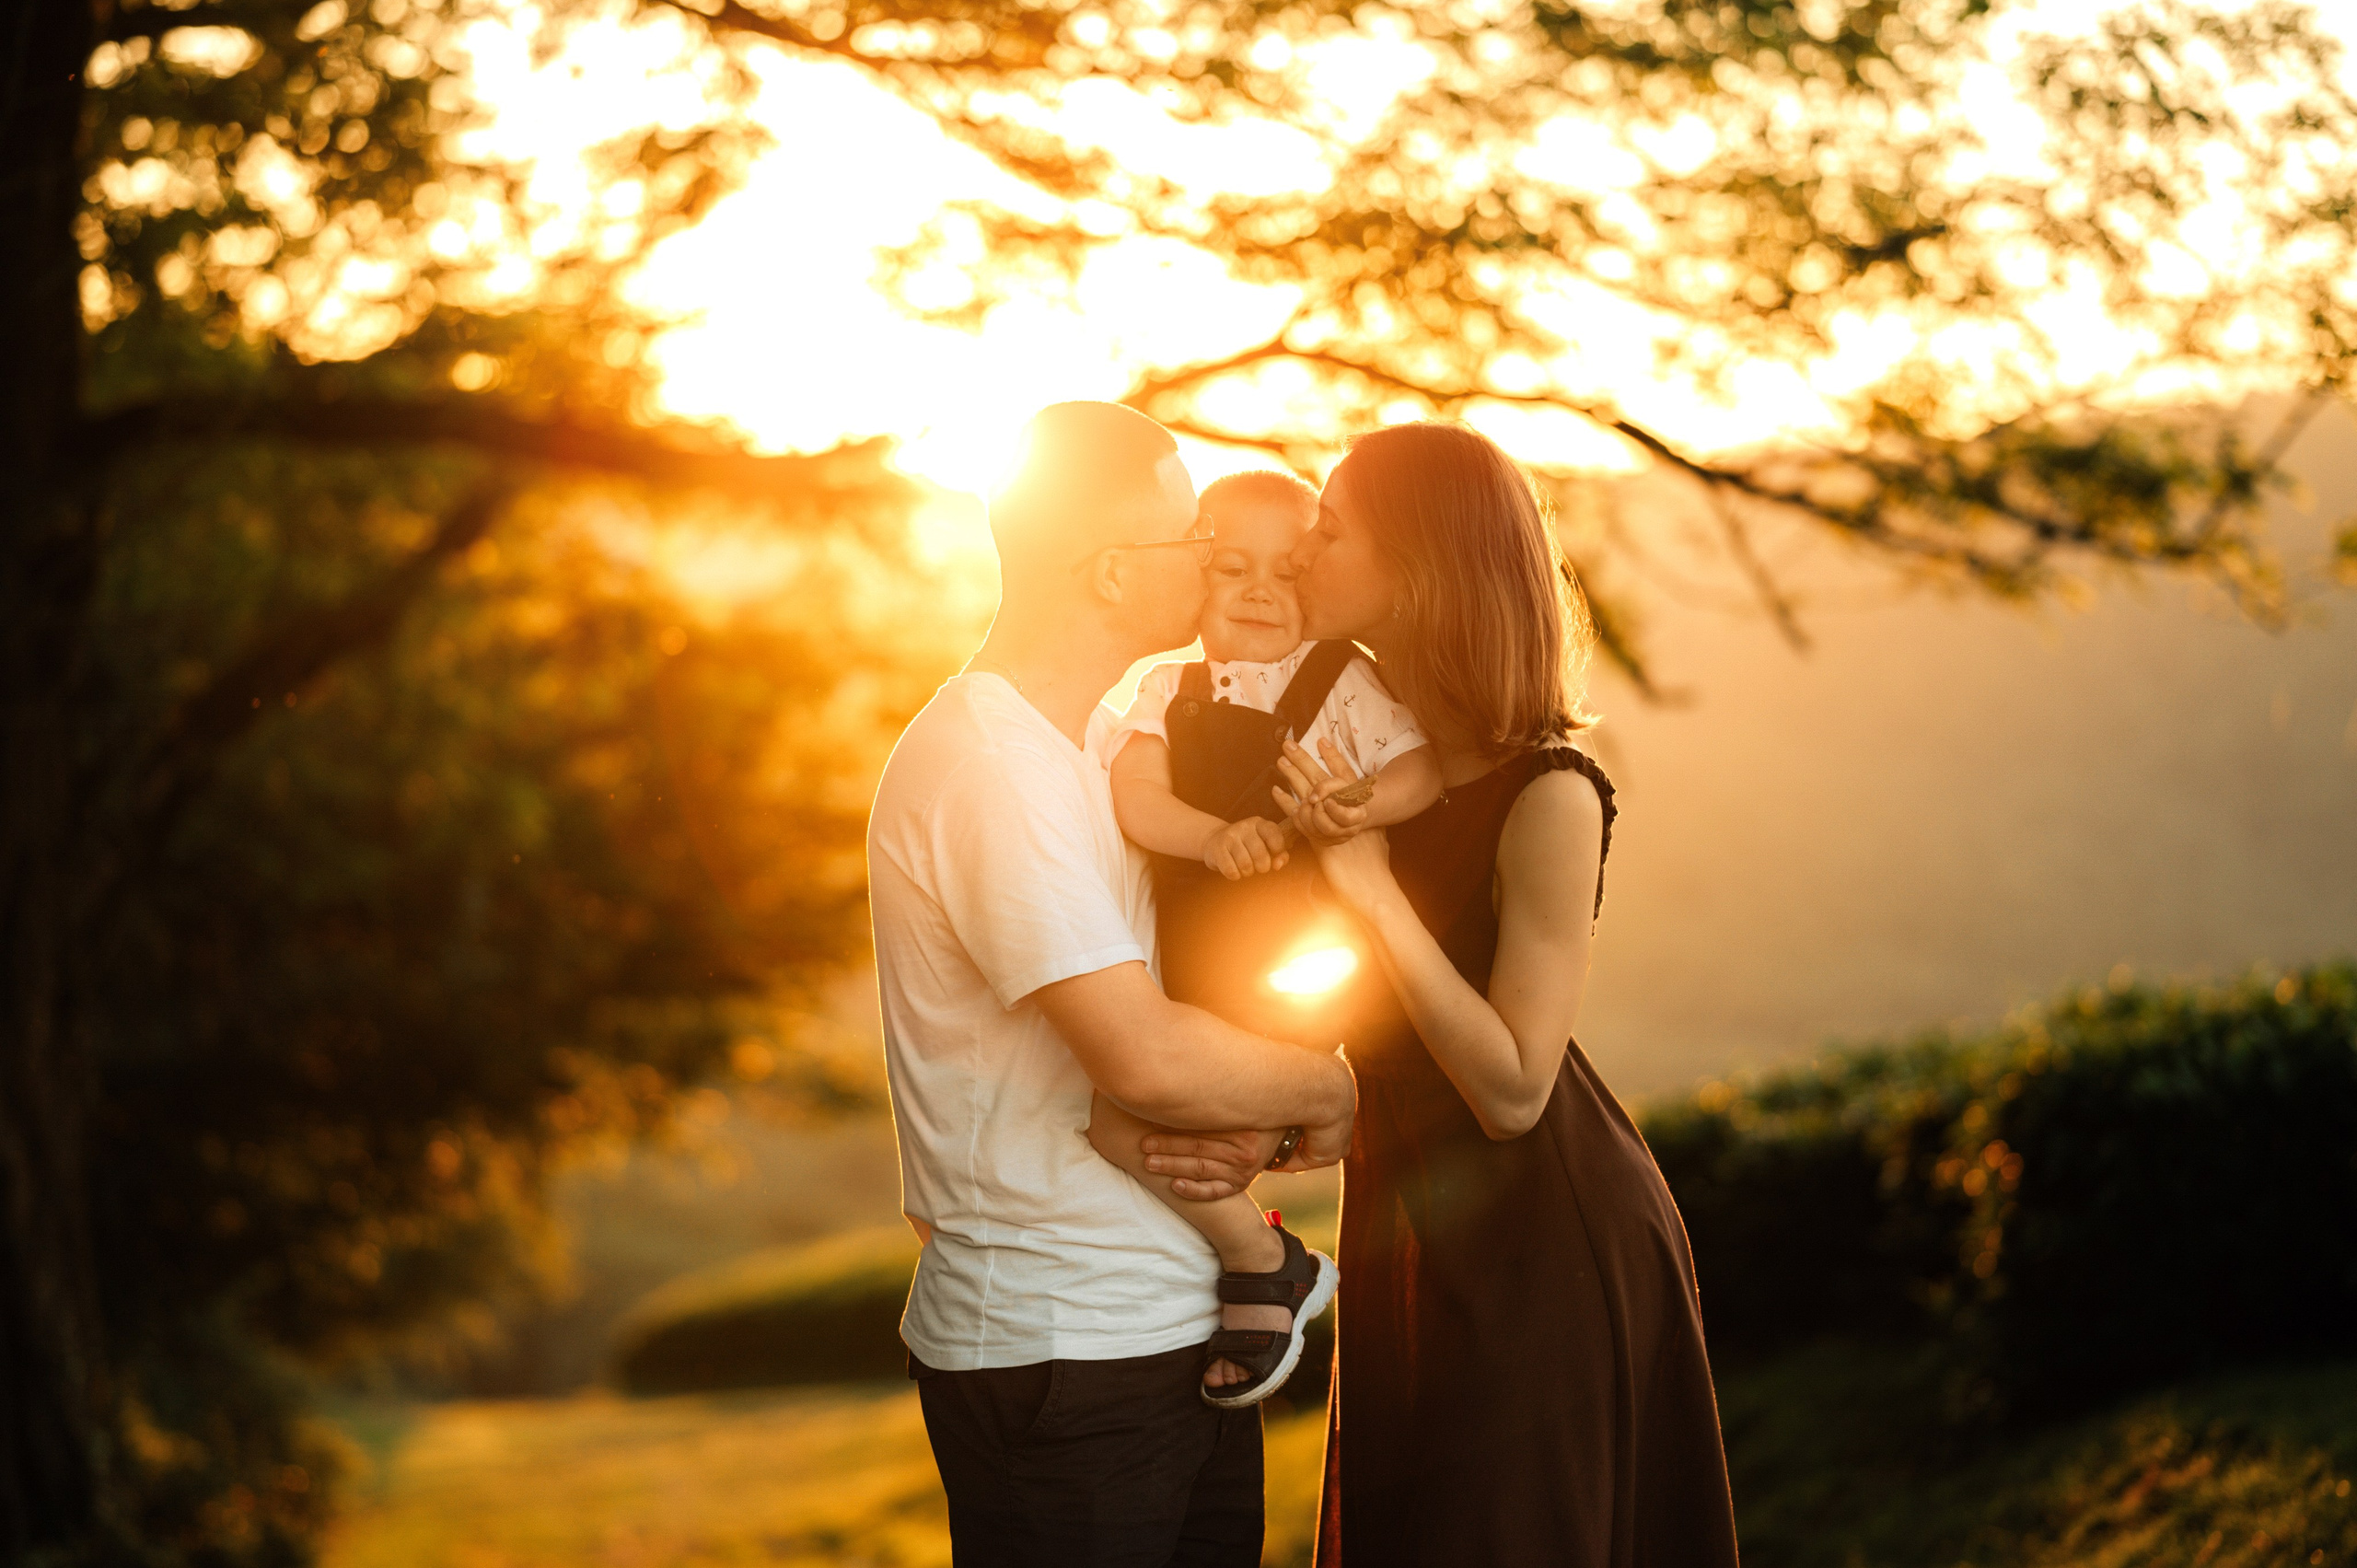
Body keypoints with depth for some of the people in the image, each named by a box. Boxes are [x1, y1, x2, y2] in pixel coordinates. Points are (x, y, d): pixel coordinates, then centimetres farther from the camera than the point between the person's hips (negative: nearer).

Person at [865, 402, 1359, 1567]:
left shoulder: (1077, 745, 14)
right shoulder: (986, 762, -18)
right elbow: (1146, 1057, -24)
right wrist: (1326, 1090, -8)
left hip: (1172, 1328, 9)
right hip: (1055, 1347, -9)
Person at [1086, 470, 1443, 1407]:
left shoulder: (1340, 679, 4)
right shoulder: (1170, 690, 13)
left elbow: (1422, 770, -4)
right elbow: (1135, 800, -2)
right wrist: (1215, 837, -22)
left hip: (1287, 964, -6)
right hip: (1187, 950, 6)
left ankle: (1263, 1262, -3)